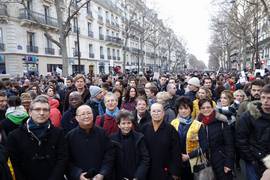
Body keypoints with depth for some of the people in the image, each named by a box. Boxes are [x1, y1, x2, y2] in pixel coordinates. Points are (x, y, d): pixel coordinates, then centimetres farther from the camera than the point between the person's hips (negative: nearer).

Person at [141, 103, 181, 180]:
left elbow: (176, 153, -8)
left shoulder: (170, 129, -9)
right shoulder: (145, 128, 0)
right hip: (148, 171, 3)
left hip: (165, 171, -2)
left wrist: (175, 172, -9)